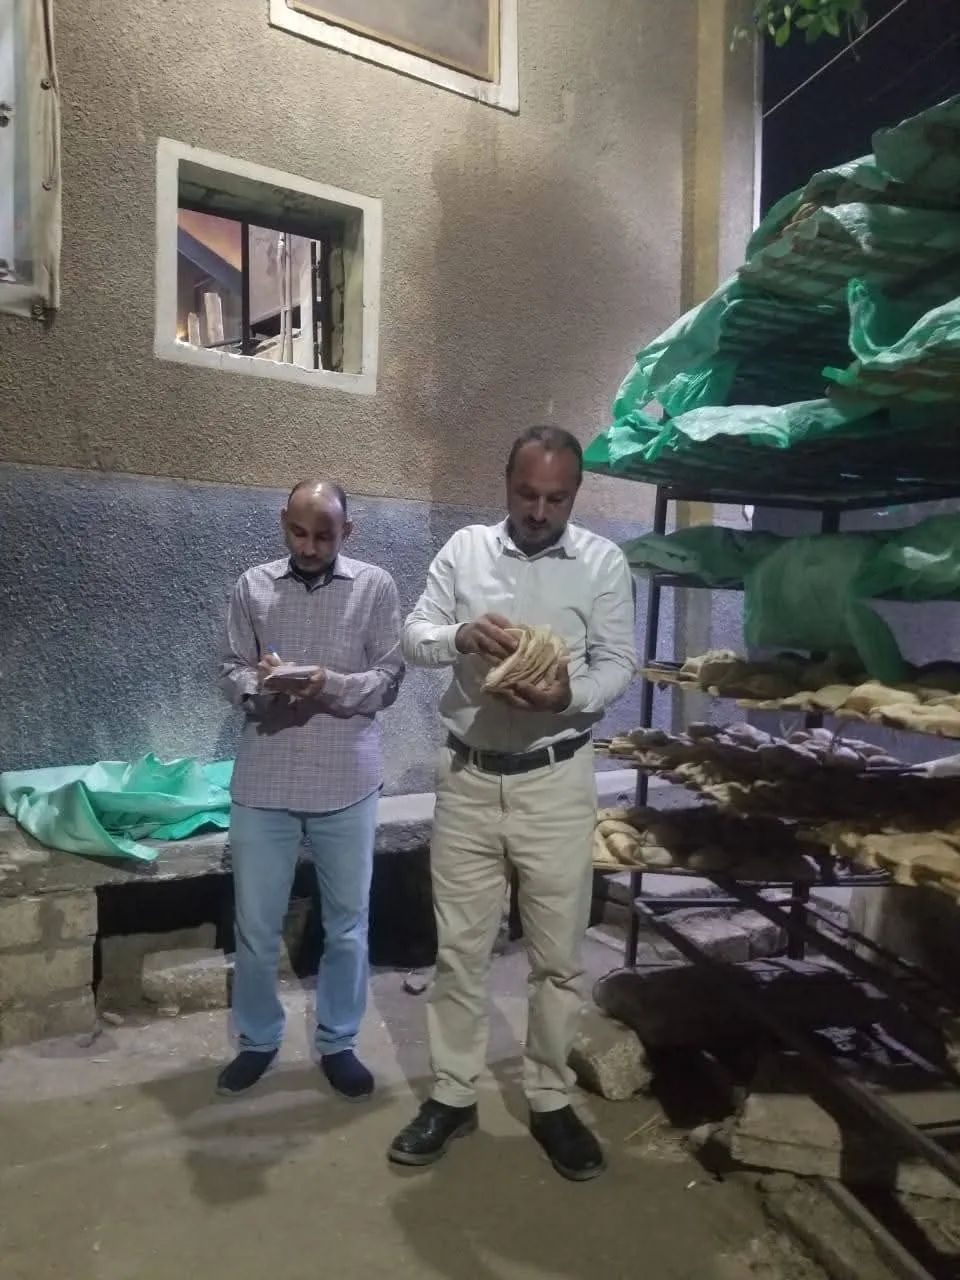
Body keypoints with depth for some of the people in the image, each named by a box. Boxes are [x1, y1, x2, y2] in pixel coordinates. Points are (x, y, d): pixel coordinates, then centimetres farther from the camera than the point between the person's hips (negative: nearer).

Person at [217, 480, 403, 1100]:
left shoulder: (376, 587, -1)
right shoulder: (253, 586, 4)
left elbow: (390, 679, -3)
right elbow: (230, 670, 6)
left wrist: (331, 685, -21)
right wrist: (257, 682, -16)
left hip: (347, 782, -1)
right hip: (264, 782, 1)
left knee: (347, 924, 12)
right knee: (256, 925, 12)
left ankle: (338, 1042, 33)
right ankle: (259, 1039, 36)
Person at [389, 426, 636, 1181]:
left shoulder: (604, 561, -1)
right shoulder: (465, 548, 3)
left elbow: (620, 664, -4)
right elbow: (413, 636, -1)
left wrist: (569, 694, -25)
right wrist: (462, 635, -23)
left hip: (556, 782, -1)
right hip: (468, 778, 2)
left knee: (558, 955, 10)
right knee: (460, 948, 12)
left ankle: (551, 1101, 31)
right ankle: (453, 1095, 31)